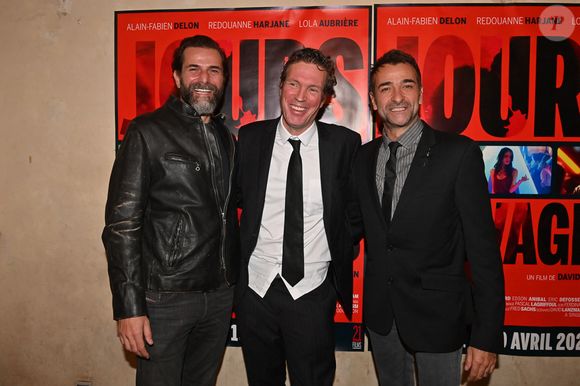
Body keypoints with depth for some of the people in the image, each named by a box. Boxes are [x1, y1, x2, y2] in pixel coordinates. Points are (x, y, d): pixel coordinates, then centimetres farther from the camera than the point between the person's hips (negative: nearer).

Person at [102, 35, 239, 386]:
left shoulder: (226, 137, 10)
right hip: (165, 298, -5)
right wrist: (129, 308, -16)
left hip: (220, 295, 6)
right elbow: (122, 225, -12)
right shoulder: (148, 133, -8)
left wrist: (235, 283, 9)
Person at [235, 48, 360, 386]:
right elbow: (234, 199, 8)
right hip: (256, 286, 2)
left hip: (313, 293, -1)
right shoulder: (251, 138, -2)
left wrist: (344, 255, 0)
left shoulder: (345, 143, -6)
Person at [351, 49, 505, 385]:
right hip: (380, 311, 4)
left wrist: (487, 335, -15)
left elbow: (483, 247, -14)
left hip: (437, 313, -4)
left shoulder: (459, 153, -14)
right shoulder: (364, 157, 1)